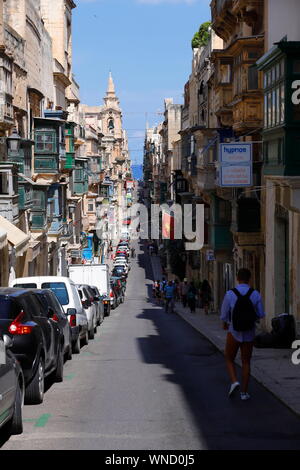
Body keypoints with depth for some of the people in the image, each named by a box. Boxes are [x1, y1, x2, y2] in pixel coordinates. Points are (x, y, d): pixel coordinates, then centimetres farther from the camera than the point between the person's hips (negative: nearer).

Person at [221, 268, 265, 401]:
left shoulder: (230, 294, -11)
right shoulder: (256, 295, -8)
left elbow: (224, 315, -4)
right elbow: (261, 314, -1)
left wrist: (225, 324, 18)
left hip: (234, 333, -1)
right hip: (249, 334, 2)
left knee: (229, 360, 17)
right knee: (246, 362, 15)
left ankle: (234, 381, -7)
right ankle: (244, 392, 14)